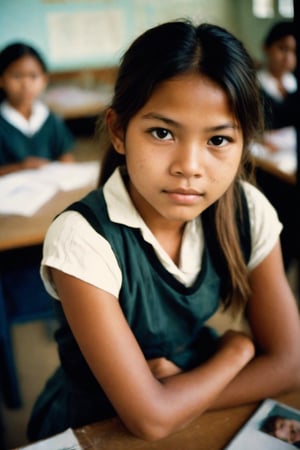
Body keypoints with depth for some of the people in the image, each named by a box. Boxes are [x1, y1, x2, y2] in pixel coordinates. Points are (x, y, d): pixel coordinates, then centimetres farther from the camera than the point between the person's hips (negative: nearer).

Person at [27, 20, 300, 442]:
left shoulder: (248, 212, -13)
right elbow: (150, 419, -24)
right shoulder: (82, 239, -25)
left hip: (200, 393, 5)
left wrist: (177, 398, -18)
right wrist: (237, 348, -11)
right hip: (92, 425, -4)